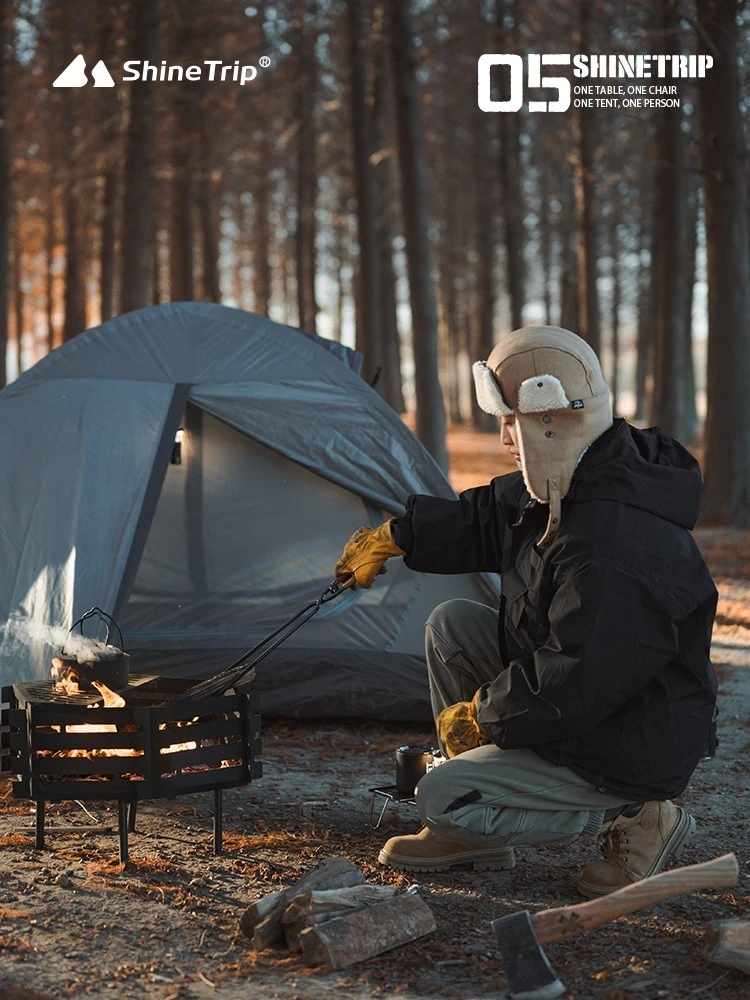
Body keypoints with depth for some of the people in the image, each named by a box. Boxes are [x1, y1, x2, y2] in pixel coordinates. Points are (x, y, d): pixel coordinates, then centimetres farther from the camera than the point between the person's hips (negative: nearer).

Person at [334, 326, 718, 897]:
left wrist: (484, 712, -16)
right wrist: (395, 537, 13)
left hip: (629, 757, -10)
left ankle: (637, 818, -2)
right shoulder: (576, 486, -1)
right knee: (452, 625, 9)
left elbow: (571, 684, -31)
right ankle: (476, 835, 15)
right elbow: (485, 518, 18)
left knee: (441, 801, -11)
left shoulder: (617, 551, -34)